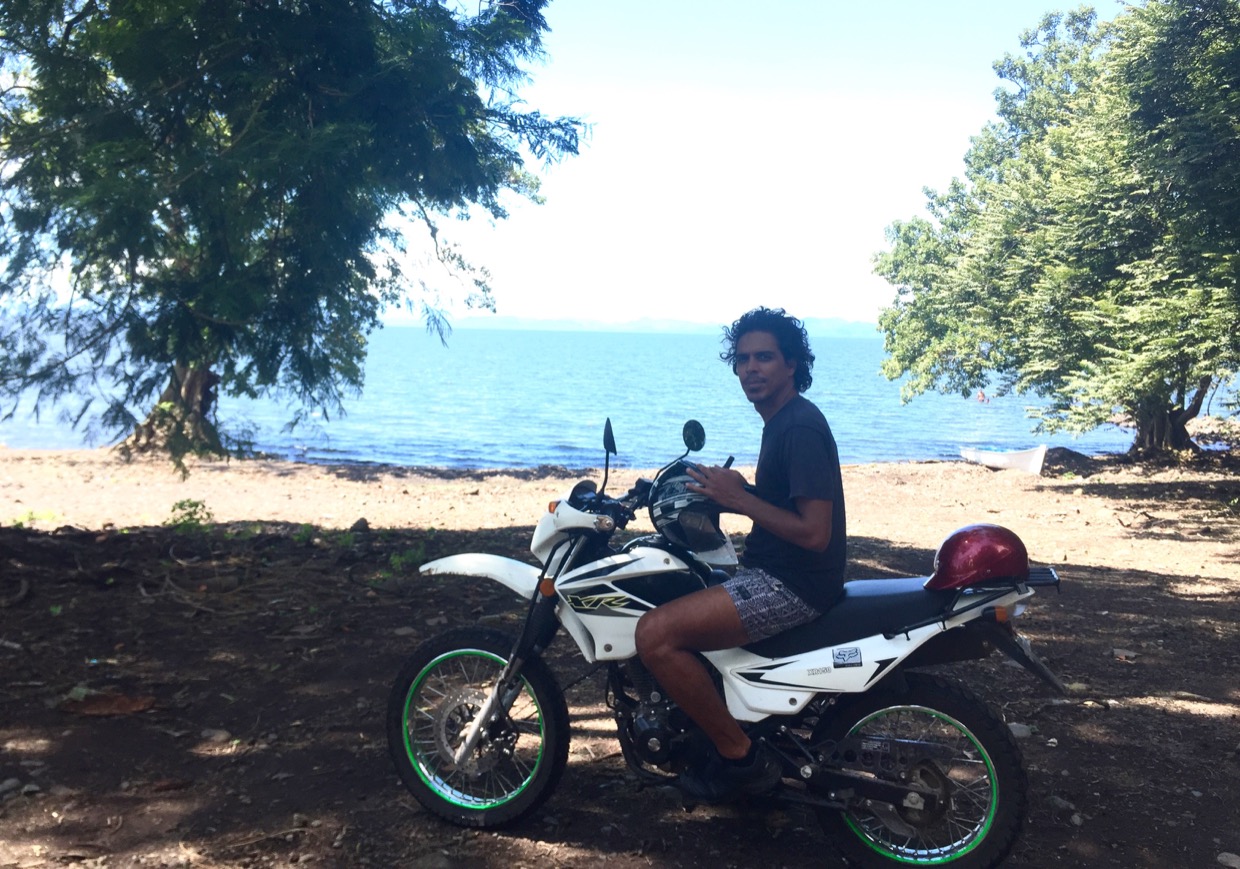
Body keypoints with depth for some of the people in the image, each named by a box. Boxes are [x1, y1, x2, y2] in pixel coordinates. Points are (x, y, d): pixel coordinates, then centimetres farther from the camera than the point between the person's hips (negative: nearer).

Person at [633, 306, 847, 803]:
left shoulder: (800, 428, -17)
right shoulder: (780, 420, 14)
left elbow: (814, 532, -24)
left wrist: (739, 498, -18)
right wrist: (726, 495, 7)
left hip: (791, 585, -11)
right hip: (769, 572, 11)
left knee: (655, 634, -21)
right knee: (658, 599, 21)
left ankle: (740, 755, -7)